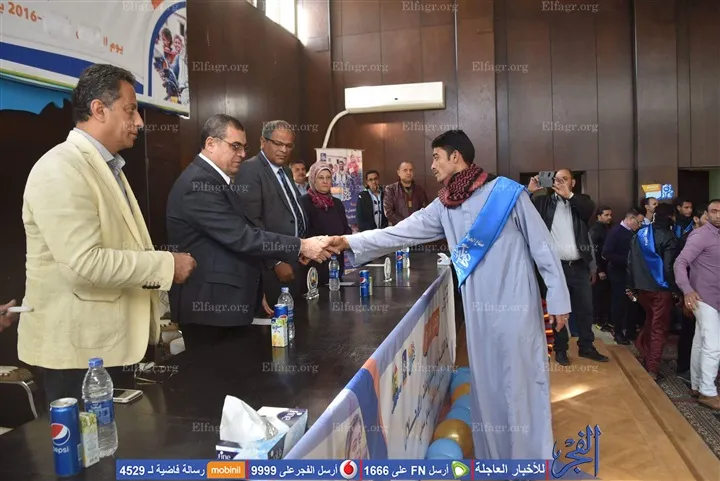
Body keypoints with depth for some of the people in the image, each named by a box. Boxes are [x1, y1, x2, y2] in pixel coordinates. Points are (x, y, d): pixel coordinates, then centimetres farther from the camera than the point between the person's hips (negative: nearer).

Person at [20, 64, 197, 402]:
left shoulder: (107, 166, 14)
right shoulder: (61, 169, -18)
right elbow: (85, 262, -27)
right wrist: (167, 264, -19)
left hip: (113, 339, 9)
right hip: (79, 345, -9)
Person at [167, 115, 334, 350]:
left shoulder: (219, 181, 16)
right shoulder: (198, 183, -17)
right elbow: (241, 237, -24)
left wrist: (253, 293, 17)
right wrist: (301, 246, -21)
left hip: (229, 302, 10)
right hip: (209, 304, -10)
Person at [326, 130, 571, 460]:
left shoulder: (507, 192, -7)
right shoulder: (444, 206, 7)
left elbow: (541, 245, -5)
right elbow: (400, 233, 6)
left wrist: (558, 298, -5)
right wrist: (350, 242, 0)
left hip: (516, 305, -5)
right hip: (478, 309, 5)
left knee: (521, 382, 3)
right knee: (486, 385, 13)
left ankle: (534, 458, 20)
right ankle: (493, 456, 29)